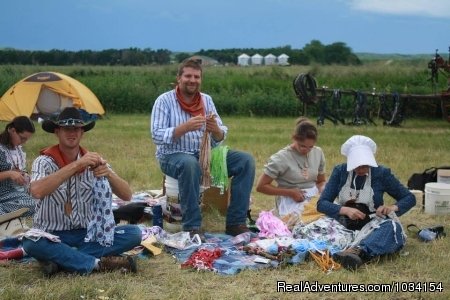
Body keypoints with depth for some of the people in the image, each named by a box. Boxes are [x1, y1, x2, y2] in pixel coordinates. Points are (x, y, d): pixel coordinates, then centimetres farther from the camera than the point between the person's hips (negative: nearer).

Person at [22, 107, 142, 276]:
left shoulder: (93, 161, 0)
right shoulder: (45, 161, -10)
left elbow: (127, 196, -6)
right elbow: (36, 191, -33)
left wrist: (109, 174, -26)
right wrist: (76, 165, -35)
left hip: (88, 233, 4)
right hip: (53, 235, -4)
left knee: (134, 234, -18)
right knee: (31, 243, -36)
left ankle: (59, 259, -20)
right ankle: (99, 263, -23)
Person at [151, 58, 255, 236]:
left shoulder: (206, 100, 8)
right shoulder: (165, 101, -5)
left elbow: (220, 138, 4)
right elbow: (156, 136, -16)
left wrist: (216, 130, -21)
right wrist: (185, 127, -29)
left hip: (205, 154, 5)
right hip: (173, 156, -5)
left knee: (246, 161, -13)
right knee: (189, 164, -40)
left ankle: (235, 222, -11)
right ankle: (192, 226, -30)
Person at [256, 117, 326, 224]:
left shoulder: (318, 153, 7)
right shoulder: (281, 158, -8)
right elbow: (261, 186, -5)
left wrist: (322, 192, -3)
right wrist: (290, 192, -11)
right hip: (291, 203, -5)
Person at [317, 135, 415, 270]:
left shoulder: (382, 173, 1)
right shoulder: (340, 172, 3)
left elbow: (410, 198, 7)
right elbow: (321, 203, -3)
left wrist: (393, 207, -15)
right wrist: (345, 210, -21)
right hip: (346, 226, 1)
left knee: (392, 226, -36)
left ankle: (357, 251, -61)